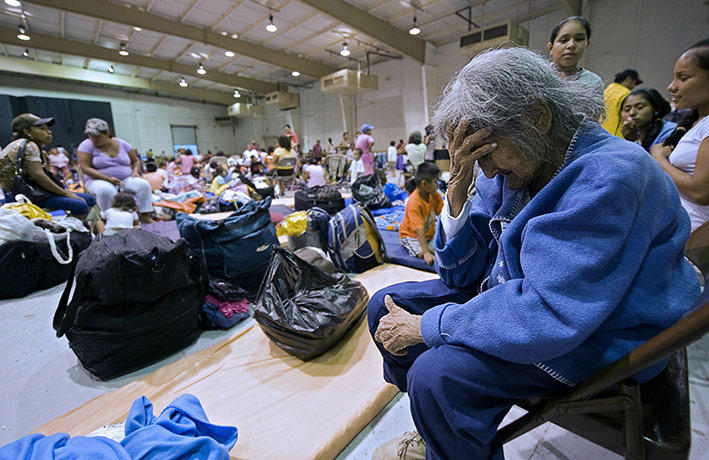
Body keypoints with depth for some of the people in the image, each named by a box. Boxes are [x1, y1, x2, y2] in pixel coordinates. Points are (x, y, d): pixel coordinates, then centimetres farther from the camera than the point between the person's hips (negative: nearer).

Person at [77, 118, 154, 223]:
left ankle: (145, 216, -25)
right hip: (99, 180, -3)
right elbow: (85, 168, -11)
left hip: (126, 179, 3)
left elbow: (135, 161, 15)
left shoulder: (122, 144, 6)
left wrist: (135, 172, -7)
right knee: (106, 190, -39)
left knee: (144, 184, -26)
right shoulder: (87, 145, -3)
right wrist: (109, 179, -22)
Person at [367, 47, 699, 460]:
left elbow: (548, 317, -31)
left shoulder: (609, 176, -24)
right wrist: (458, 188, -17)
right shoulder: (510, 167, -2)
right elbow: (460, 273, -3)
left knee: (438, 372, -29)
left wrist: (428, 326, -22)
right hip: (510, 293, 7)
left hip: (597, 337, -6)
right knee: (386, 305, 0)